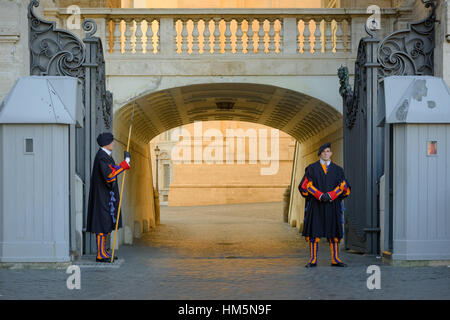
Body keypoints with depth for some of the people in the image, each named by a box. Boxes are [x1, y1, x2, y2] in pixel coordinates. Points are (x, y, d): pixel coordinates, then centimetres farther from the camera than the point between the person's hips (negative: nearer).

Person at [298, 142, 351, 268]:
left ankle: (335, 259, 6)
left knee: (334, 232, 1)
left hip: (332, 205, 2)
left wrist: (330, 195, -13)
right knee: (314, 231, -4)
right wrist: (320, 195, -16)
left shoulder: (337, 170, 12)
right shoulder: (311, 168, 6)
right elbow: (306, 185, -2)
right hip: (315, 205, -2)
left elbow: (343, 186, 3)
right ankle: (313, 260, -1)